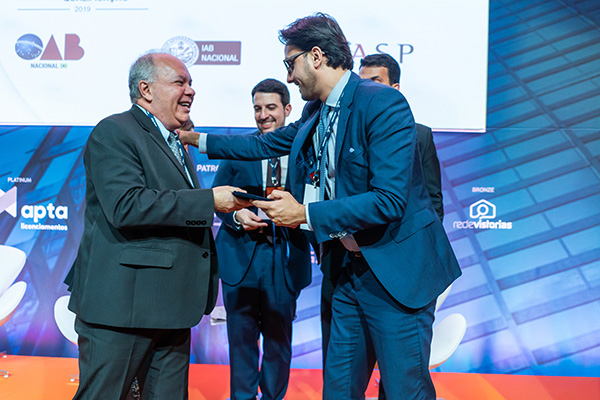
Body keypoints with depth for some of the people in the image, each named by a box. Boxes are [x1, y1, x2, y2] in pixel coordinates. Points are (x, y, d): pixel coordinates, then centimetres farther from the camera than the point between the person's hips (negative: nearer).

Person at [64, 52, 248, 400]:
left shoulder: (175, 145, 21)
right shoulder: (114, 132, -9)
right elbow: (126, 206, -24)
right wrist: (209, 200, -22)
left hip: (171, 306, 9)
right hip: (122, 304, -9)